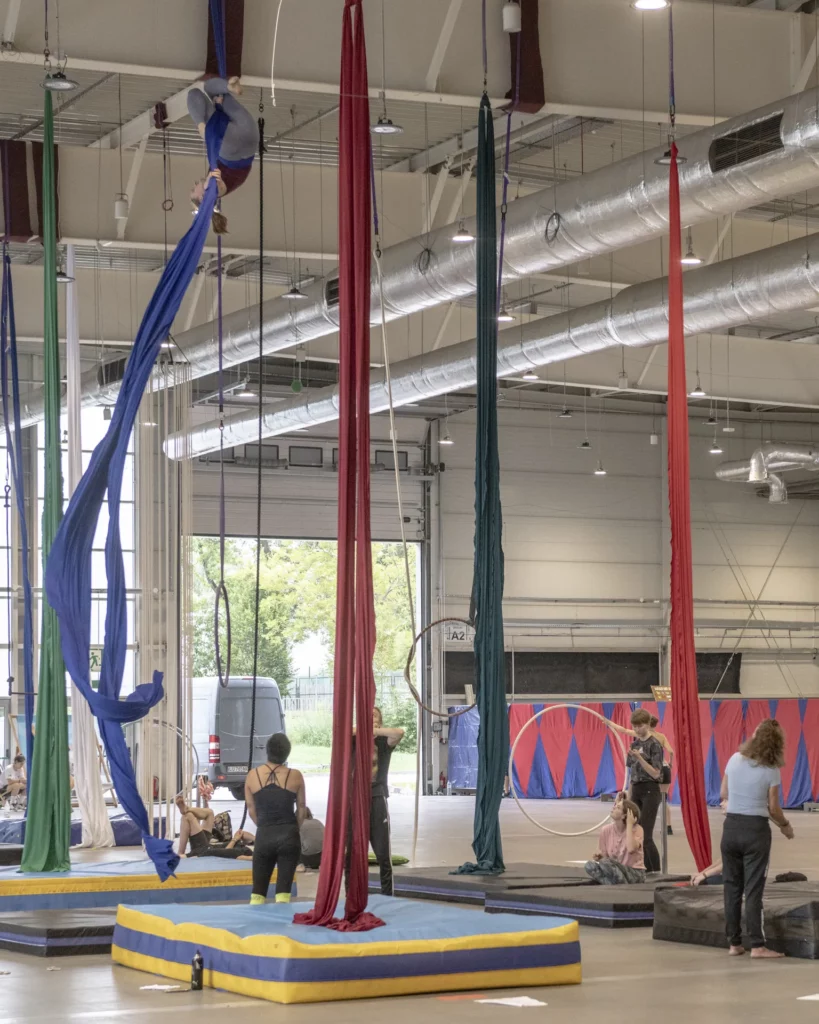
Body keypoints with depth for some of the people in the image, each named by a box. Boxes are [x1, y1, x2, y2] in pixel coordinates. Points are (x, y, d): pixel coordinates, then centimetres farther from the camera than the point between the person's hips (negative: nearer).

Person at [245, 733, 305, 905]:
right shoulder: (295, 776, -3)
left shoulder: (253, 776, -1)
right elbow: (301, 808, 6)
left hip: (263, 836, 1)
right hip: (289, 836, -1)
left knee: (258, 890, 11)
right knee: (283, 889, 2)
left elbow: (251, 810, 5)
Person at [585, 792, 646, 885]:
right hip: (616, 873, 5)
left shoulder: (637, 829, -11)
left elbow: (631, 849, -32)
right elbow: (604, 856, 9)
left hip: (635, 873, -5)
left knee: (605, 863, -32)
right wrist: (599, 857, -16)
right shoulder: (606, 830, 1)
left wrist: (629, 825, -23)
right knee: (590, 865, -22)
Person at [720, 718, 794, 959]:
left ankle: (734, 943, 14)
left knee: (732, 887, 10)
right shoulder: (771, 770, -10)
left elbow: (724, 794, 8)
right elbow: (773, 808, -5)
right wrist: (785, 826, 14)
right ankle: (757, 946, -2)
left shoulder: (735, 759, -1)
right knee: (753, 890, -1)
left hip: (731, 826, 3)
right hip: (756, 830, -3)